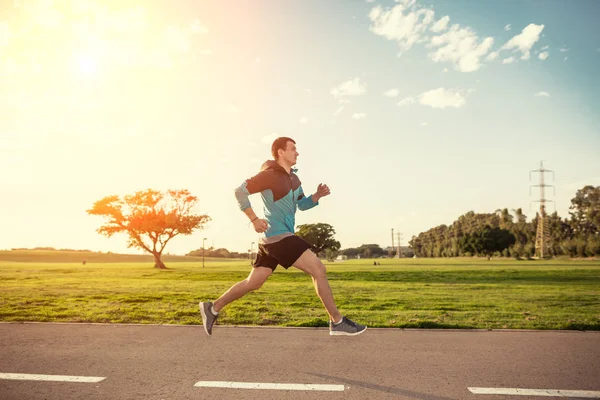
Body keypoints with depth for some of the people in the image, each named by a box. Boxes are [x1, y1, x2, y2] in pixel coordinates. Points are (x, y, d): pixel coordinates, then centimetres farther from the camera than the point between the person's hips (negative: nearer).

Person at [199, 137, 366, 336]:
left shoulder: (293, 178, 17)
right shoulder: (270, 174, -11)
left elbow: (302, 204, 23)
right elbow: (240, 191, -12)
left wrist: (318, 195, 3)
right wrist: (254, 219, -18)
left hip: (274, 237, 10)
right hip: (277, 236, -10)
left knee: (253, 282, 14)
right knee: (318, 269, -11)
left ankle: (213, 308, 24)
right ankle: (337, 322, -4)